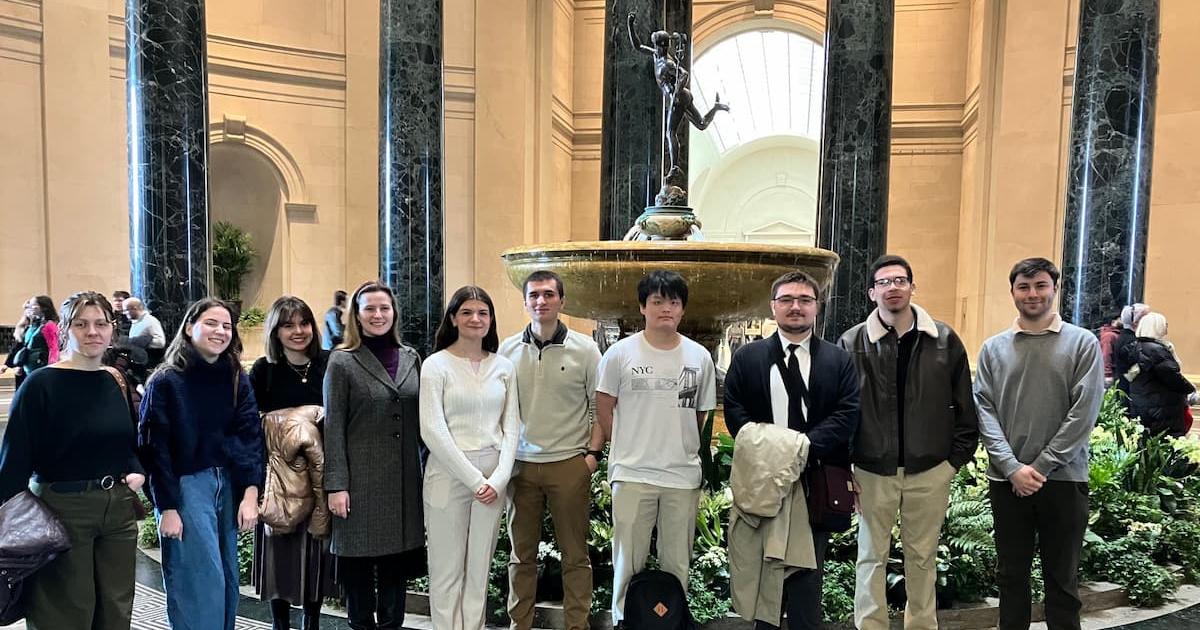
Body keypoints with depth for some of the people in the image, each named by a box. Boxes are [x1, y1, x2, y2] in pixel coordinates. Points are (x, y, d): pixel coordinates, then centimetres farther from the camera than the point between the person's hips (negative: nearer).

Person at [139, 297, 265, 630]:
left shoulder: (238, 380, 5)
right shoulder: (165, 382, -8)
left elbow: (251, 436, 0)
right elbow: (155, 448, -8)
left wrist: (251, 493, -9)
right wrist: (167, 507, -11)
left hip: (229, 485, 5)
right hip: (185, 486, -5)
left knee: (227, 579, 11)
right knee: (201, 581, -4)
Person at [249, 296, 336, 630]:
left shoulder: (329, 364, -1)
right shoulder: (263, 370, -3)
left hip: (320, 473, 1)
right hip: (279, 475, -1)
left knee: (316, 552, 11)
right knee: (281, 553, 7)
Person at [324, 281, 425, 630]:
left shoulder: (411, 358, 8)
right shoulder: (342, 362, -3)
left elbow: (421, 420, 11)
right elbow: (333, 427, -6)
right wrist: (336, 485, -11)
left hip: (405, 479, 3)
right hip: (361, 478, -3)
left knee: (397, 563, 11)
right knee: (359, 563, 6)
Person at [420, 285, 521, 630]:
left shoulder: (504, 366, 7)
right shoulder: (436, 365, -5)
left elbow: (512, 426, 5)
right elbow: (432, 431, -11)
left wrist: (499, 478, -7)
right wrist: (473, 478, -13)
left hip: (494, 478, 3)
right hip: (448, 475, -3)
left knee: (479, 568, 12)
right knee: (447, 569, 6)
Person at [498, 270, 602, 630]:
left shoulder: (584, 349, -3)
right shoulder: (508, 350, 3)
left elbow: (600, 407, 2)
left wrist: (594, 453, -4)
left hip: (569, 464, -2)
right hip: (520, 465, 2)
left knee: (575, 555, 7)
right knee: (522, 554, 13)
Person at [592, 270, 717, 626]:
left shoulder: (700, 357, 3)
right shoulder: (620, 353, -4)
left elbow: (701, 414, 11)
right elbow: (604, 409, 1)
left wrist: (680, 449, 8)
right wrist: (629, 450, 3)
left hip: (684, 476, 2)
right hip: (632, 475, -2)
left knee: (677, 564, 14)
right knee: (628, 563, 8)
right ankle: (623, 620, 24)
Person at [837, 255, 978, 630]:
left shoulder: (945, 340, 0)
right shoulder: (851, 344, -4)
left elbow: (964, 406, 5)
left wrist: (957, 458, 2)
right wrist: (843, 466, -5)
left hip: (930, 470, 1)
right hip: (873, 470, -1)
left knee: (923, 556, 15)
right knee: (872, 556, 10)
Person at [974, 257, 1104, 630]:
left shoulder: (1083, 344, 0)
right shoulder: (993, 348, 6)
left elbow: (1084, 411, -7)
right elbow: (983, 409, 0)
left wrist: (1040, 466, -12)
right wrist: (1012, 466, -12)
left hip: (1063, 479, -2)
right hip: (1006, 479, 2)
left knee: (1062, 579, 9)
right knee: (1011, 574, 12)